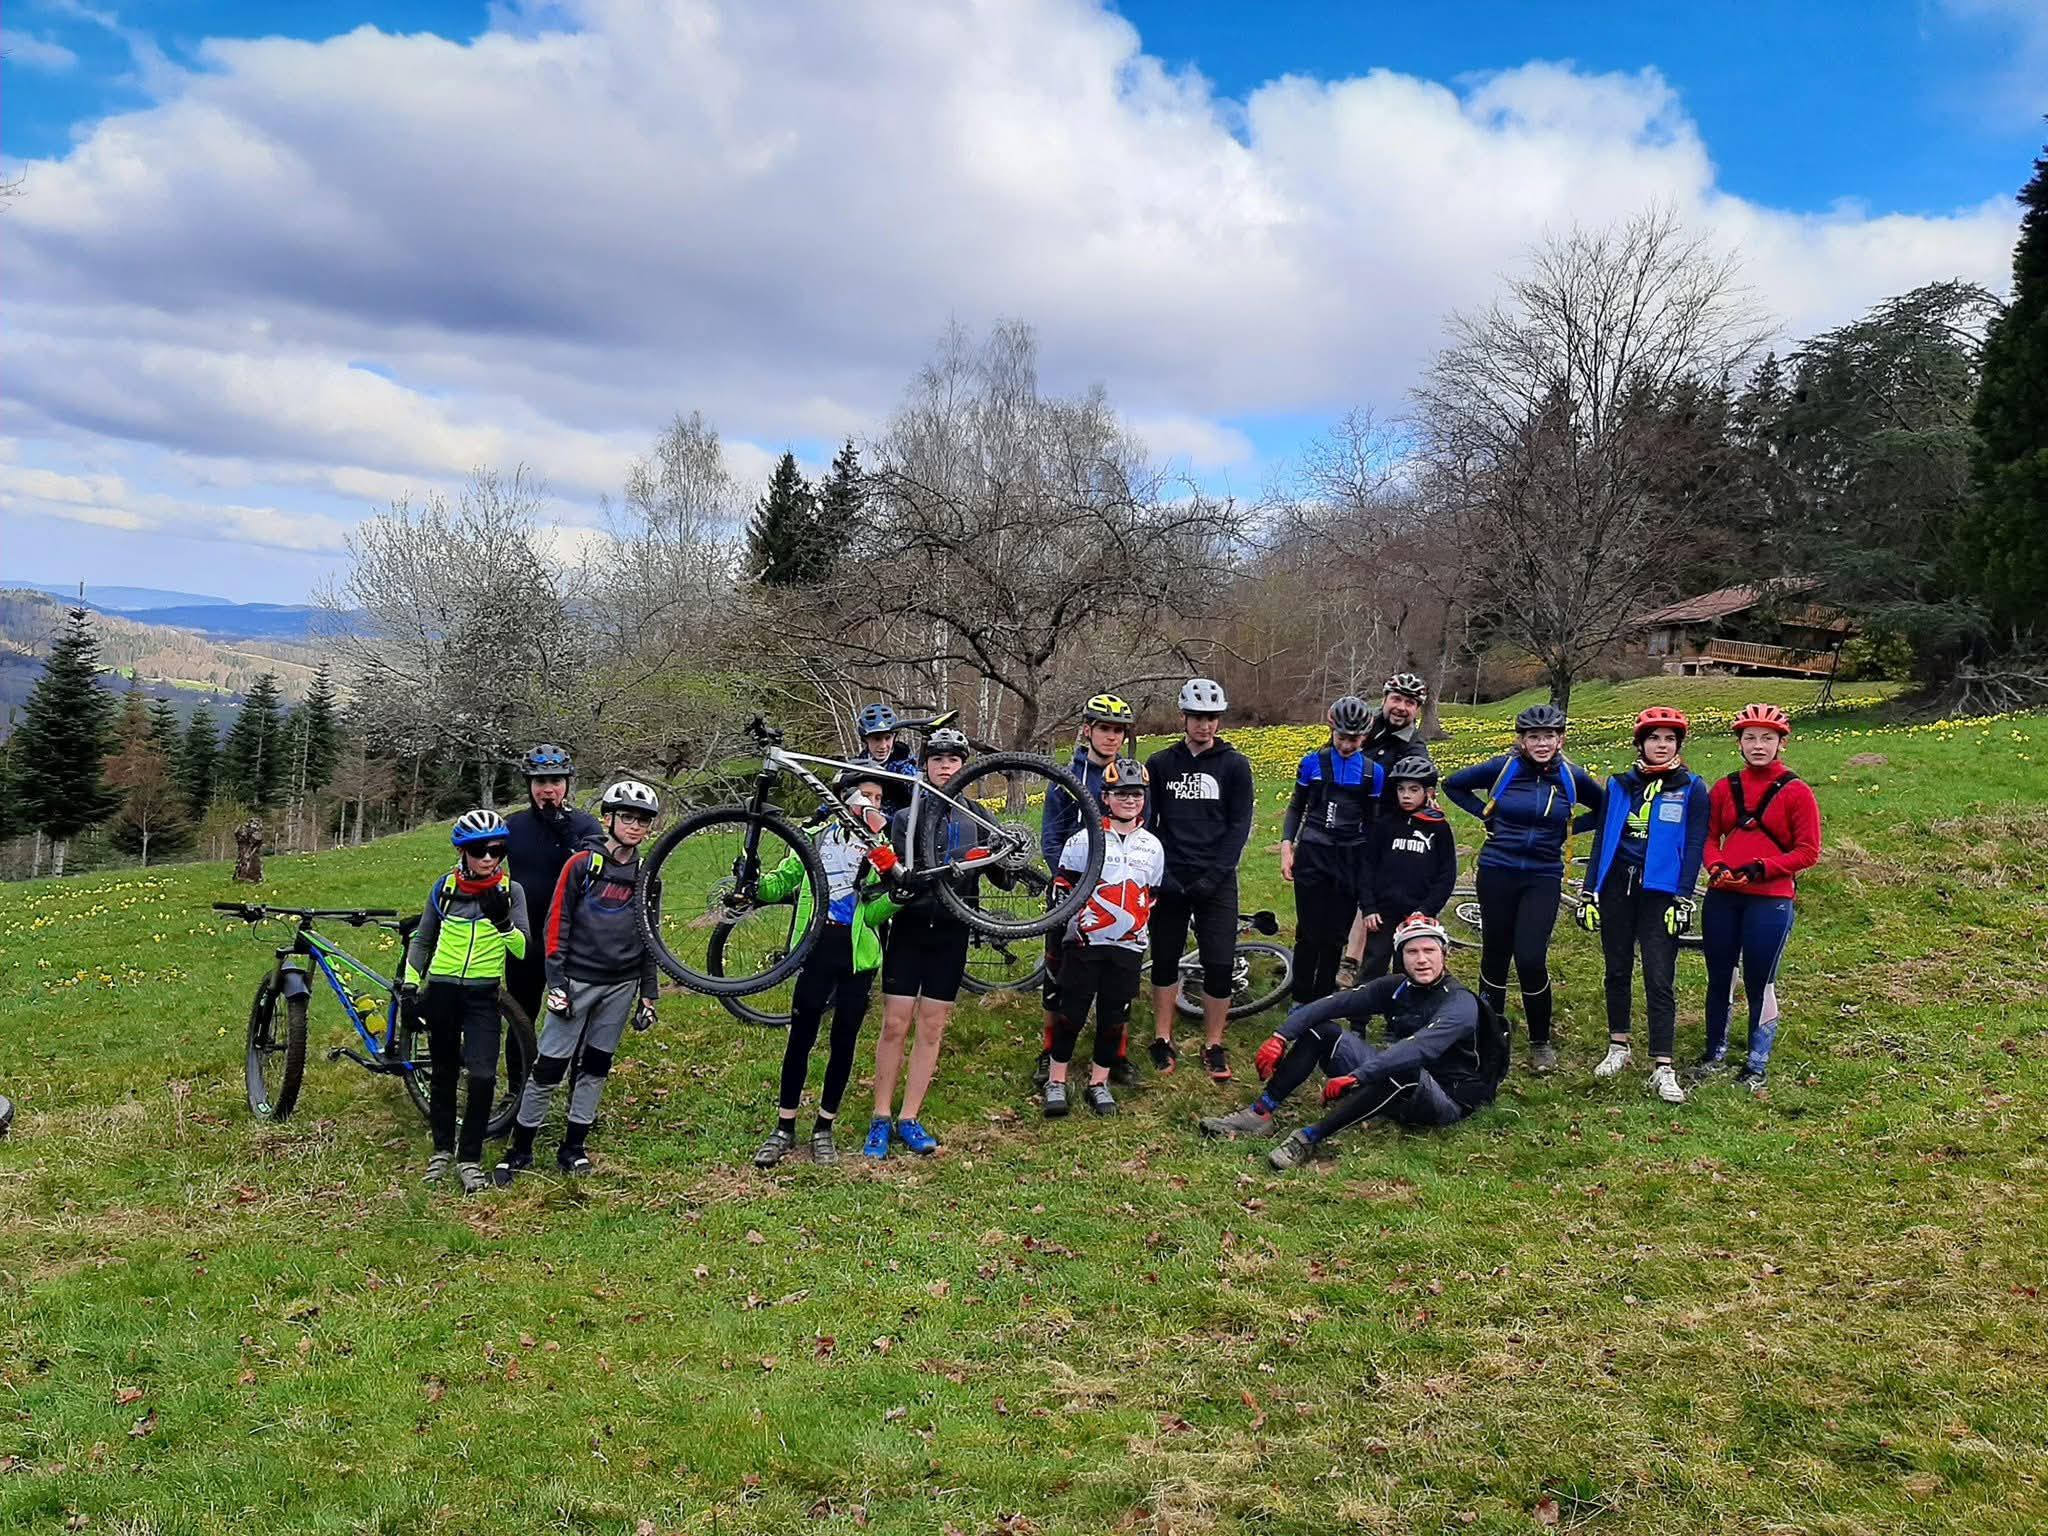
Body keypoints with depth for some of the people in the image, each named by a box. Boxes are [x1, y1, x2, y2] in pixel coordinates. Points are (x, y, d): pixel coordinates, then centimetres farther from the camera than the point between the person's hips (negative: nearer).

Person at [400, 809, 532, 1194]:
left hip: (483, 996, -2)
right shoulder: (445, 887, 1)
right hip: (441, 991, 2)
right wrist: (409, 984, 4)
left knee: (483, 1076, -12)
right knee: (444, 1073, 12)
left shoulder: (510, 891, -3)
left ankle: (469, 1159, 2)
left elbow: (523, 948, -11)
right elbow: (422, 940, 12)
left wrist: (502, 921, -28)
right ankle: (442, 1150, 28)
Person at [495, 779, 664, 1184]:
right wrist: (555, 982, -10)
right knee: (548, 1067, -3)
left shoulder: (646, 877, 6)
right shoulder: (581, 864, -6)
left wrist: (648, 994, 10)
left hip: (621, 984, 4)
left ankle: (573, 1147, 21)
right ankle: (520, 1149, 9)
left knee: (595, 1067, 10)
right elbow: (556, 924, -6)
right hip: (576, 979, -4)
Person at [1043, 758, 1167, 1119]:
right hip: (1086, 942, -3)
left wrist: (1143, 934, 15)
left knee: (1114, 1017, 8)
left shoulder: (1152, 846, 7)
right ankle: (1056, 1082, 12)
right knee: (1072, 1012, 1)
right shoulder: (1084, 840, -5)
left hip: (1128, 946, 3)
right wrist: (1075, 920, -9)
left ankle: (1098, 1084, 20)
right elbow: (1064, 887, 0)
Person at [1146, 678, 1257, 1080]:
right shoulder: (1160, 763, 6)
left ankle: (1213, 1046, 10)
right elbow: (1146, 821, 6)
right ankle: (1163, 1041, 20)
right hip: (1169, 880, 1)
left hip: (1216, 881, -1)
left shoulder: (1234, 765, 2)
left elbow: (1239, 825, -1)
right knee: (1165, 961, 8)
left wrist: (1213, 876, -11)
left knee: (1220, 965, -4)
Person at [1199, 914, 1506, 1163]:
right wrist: (1281, 1037, -21)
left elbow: (1420, 1048, -36)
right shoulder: (1394, 988, 0)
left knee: (1405, 1070, -41)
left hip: (1443, 1101, -6)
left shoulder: (1460, 1003, -20)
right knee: (1321, 1030, -7)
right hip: (1391, 1083, 7)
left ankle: (1309, 1138, -35)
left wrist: (1355, 1077, -44)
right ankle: (1259, 1114, -16)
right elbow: (1331, 1004, -8)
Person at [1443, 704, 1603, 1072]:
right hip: (1497, 873, 1)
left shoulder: (1573, 777, -1)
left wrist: (1570, 827, 2)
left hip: (1543, 878, 0)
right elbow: (1453, 784, 9)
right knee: (1495, 955, 9)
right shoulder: (1503, 768, -4)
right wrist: (1486, 813, 0)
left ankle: (1541, 1042, 9)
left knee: (1531, 960, -10)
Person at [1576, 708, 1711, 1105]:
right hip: (1616, 885, 3)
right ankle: (1618, 1047, 26)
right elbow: (1602, 838, 9)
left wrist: (1683, 899, -10)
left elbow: (1693, 846, -3)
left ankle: (1662, 1069, -5)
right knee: (1617, 971, 11)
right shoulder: (1620, 785, 9)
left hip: (1660, 891, -3)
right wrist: (1589, 893, 5)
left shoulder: (1691, 788, 1)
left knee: (1659, 980, -6)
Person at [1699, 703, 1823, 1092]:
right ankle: (1715, 1052, 27)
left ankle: (1757, 1064, 16)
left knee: (1759, 984, 3)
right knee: (1719, 978, 11)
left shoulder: (1796, 792, -4)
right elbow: (1709, 836, 11)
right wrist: (1716, 866, -9)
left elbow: (1808, 851, -5)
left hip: (1770, 901, -3)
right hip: (1722, 898, 3)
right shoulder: (1725, 788, 7)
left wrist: (1763, 868, -17)